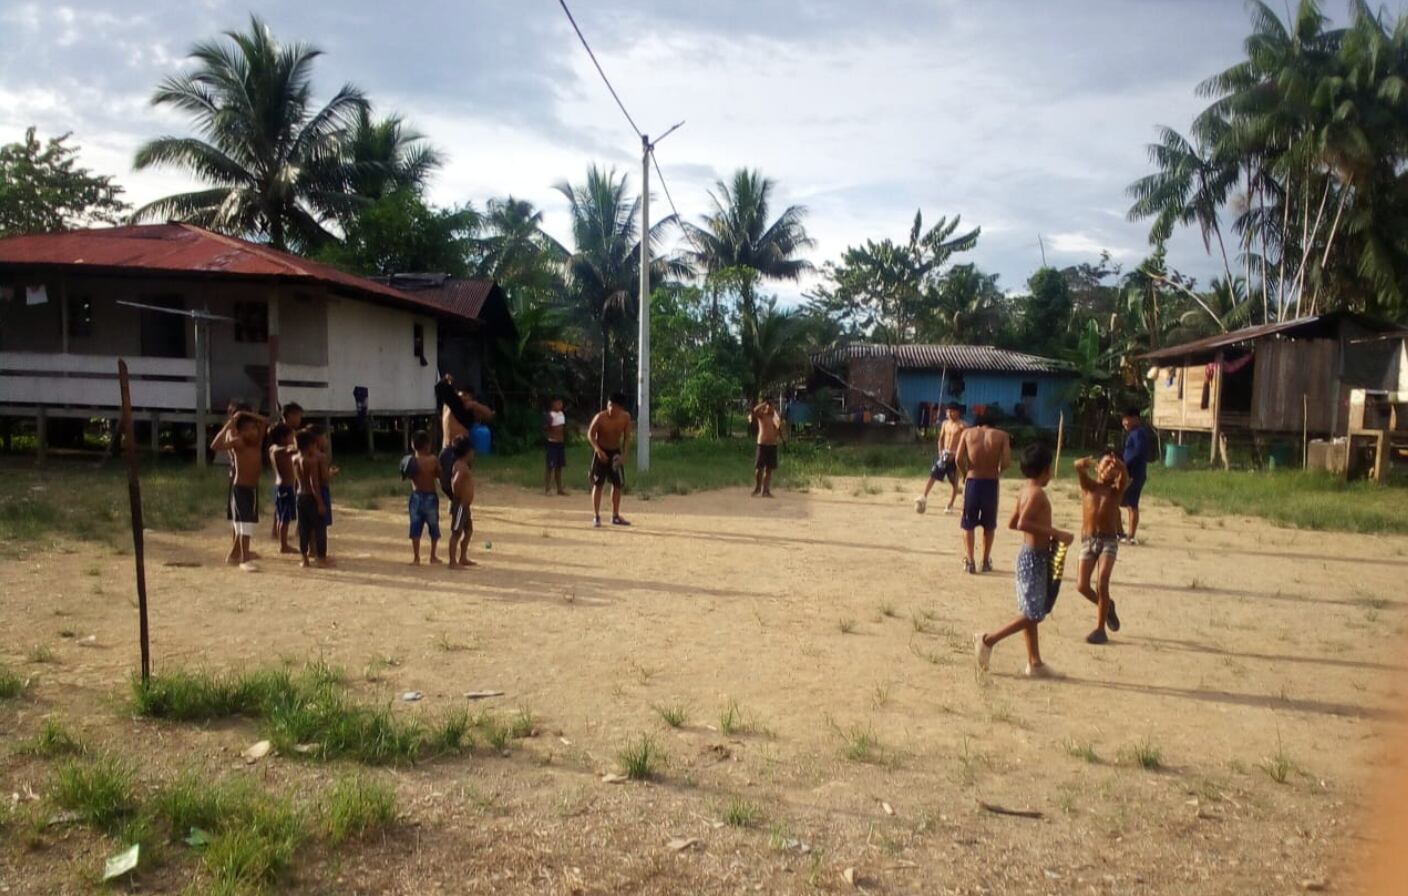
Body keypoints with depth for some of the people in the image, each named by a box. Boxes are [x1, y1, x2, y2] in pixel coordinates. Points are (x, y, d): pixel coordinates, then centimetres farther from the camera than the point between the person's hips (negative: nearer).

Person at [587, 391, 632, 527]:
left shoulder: (626, 417, -12)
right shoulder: (600, 417, -22)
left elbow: (627, 436, -1)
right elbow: (590, 434, -14)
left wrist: (624, 454, -10)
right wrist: (598, 450, -27)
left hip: (616, 452, 4)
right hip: (601, 452, -4)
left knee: (618, 484, 6)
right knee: (598, 484, -4)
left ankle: (615, 516, 18)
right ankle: (596, 516, 2)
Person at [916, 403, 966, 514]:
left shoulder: (962, 425, -8)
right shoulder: (945, 423, 9)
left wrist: (956, 454, -18)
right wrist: (940, 451, 3)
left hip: (954, 456, -5)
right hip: (944, 454, 5)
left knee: (954, 481, 3)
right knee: (932, 475, -5)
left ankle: (950, 505, 10)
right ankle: (924, 497, -7)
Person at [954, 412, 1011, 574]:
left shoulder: (967, 433, 1)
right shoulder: (1001, 436, 0)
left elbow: (958, 459, -8)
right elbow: (1006, 461, -11)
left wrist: (965, 475, 7)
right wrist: (997, 472, 8)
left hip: (972, 482, 0)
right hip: (991, 483, 0)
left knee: (968, 524, 13)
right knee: (989, 525, 18)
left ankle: (969, 561, 8)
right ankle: (986, 561, 24)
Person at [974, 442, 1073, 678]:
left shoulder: (1025, 491, 10)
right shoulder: (1038, 493, -18)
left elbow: (1013, 523, 18)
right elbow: (1022, 524, -30)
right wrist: (1055, 533, -26)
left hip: (1027, 554, 10)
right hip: (1034, 557, -10)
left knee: (1030, 613, 13)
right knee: (1033, 614, -3)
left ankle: (1034, 662, 20)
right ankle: (988, 640, 0)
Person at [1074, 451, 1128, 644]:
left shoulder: (1116, 490, 5)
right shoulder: (1088, 485, 6)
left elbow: (1124, 479, -19)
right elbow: (1078, 466, -14)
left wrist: (1119, 465, -40)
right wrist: (1092, 462, -36)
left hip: (1109, 540, -2)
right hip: (1088, 540, 2)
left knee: (1102, 584, -14)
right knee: (1082, 586, -1)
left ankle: (1100, 629, -4)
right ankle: (1107, 606, 29)